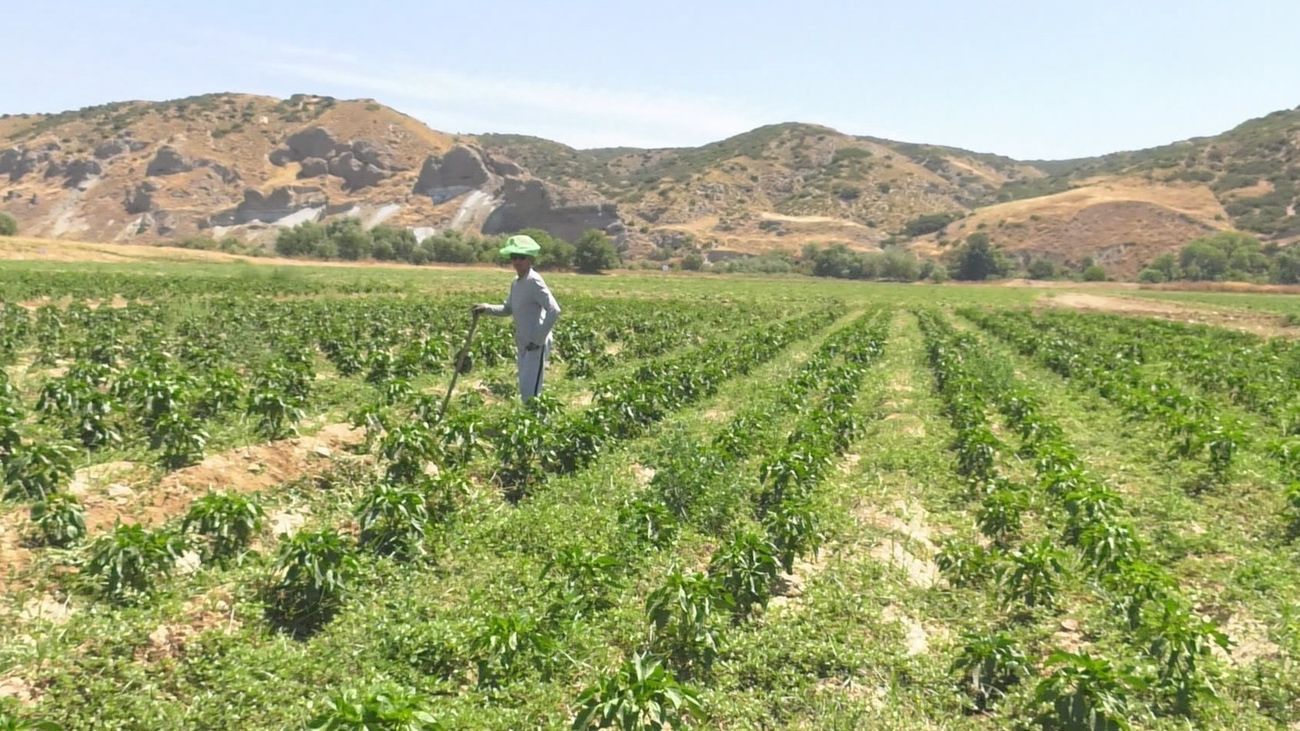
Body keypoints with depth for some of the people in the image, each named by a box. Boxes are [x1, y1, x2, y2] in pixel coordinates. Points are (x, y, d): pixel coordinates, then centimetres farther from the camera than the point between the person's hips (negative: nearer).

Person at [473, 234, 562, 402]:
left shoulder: (534, 282, -17)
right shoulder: (516, 282, 9)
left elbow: (554, 311, -24)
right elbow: (508, 309, 20)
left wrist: (538, 339, -21)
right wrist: (487, 308, 2)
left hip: (536, 345, -9)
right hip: (522, 344, 9)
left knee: (530, 393, -10)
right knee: (525, 390, 15)